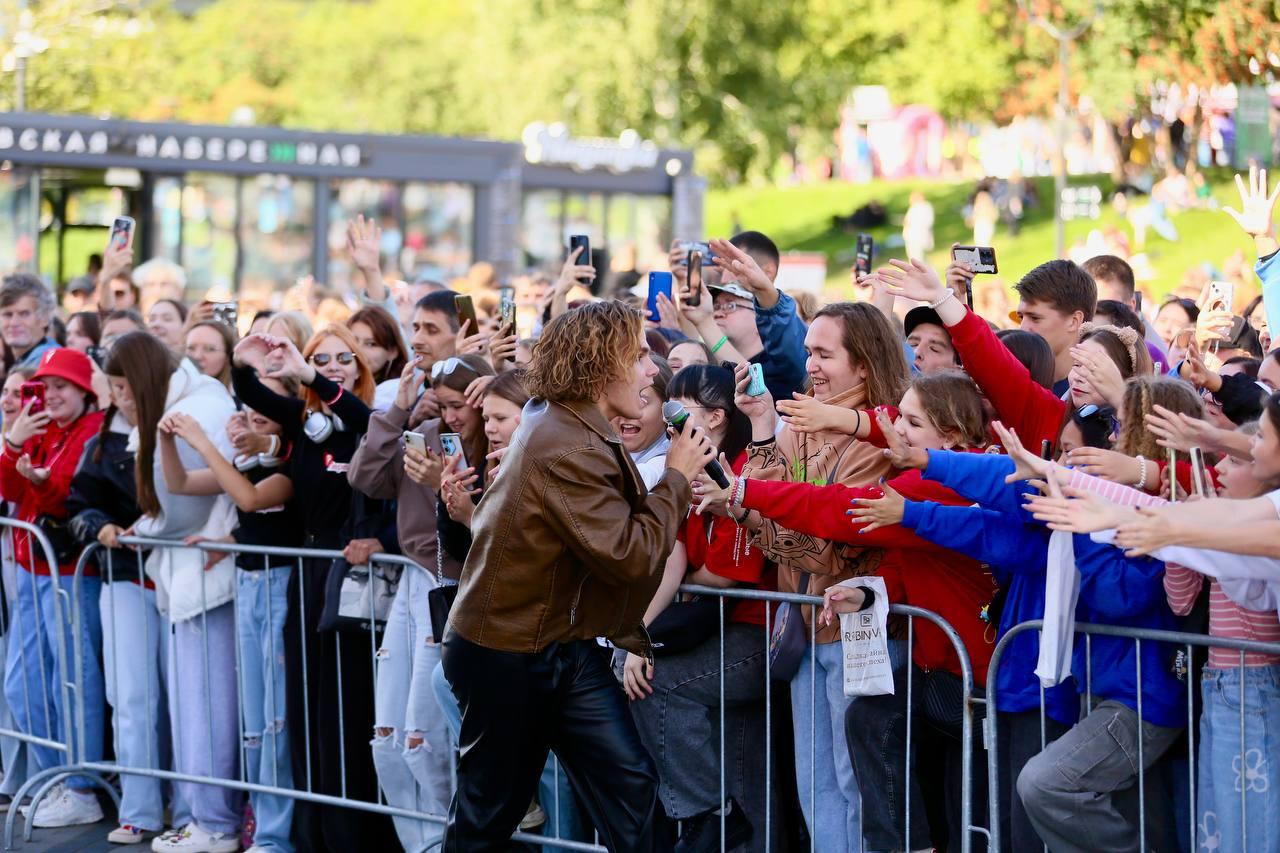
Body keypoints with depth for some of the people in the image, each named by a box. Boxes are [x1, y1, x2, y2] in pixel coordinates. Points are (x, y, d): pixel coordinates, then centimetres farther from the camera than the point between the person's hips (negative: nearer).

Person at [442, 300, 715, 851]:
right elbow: (629, 556, -26)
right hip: (504, 657, -9)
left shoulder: (569, 426, 5)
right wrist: (677, 478, -16)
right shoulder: (567, 449, -26)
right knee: (491, 807, 7)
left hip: (564, 647, 9)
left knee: (629, 785, 1)